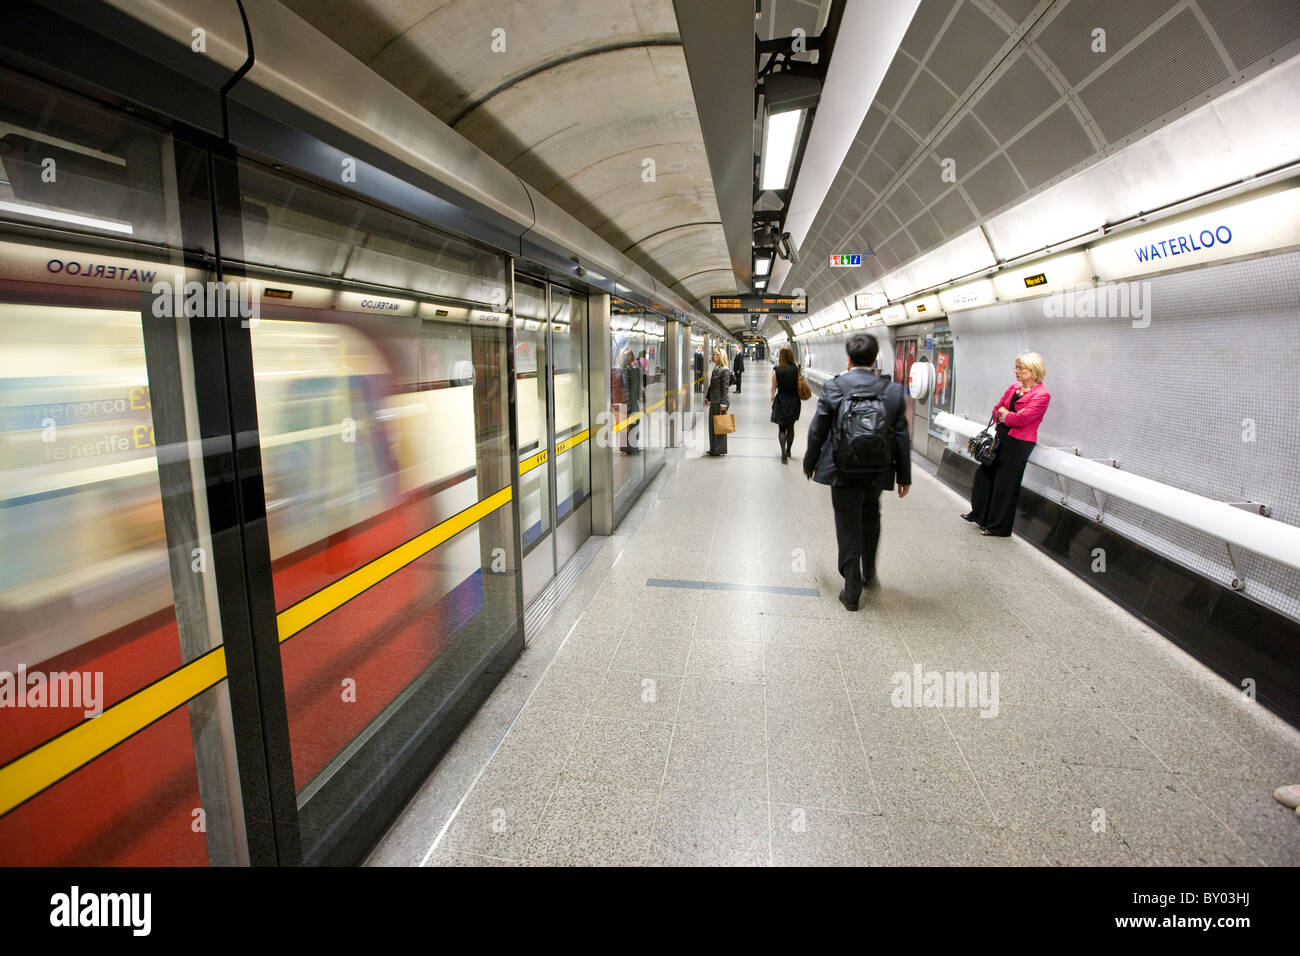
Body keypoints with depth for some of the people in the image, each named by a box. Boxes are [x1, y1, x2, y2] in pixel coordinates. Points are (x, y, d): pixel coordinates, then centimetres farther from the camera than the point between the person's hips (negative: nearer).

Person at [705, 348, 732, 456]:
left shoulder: (724, 371, -13)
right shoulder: (715, 369, 13)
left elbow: (725, 388, -16)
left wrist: (723, 403, -19)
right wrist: (707, 397, 22)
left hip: (719, 401, -9)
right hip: (713, 401, 9)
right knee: (712, 424, 13)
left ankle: (720, 449, 9)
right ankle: (713, 449, 22)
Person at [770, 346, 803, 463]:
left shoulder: (776, 369, -10)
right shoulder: (796, 368, -8)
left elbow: (774, 387, -2)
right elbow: (800, 385, -5)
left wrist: (773, 396, 14)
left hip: (781, 400, -1)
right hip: (794, 401, 1)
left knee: (781, 428, 6)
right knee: (791, 427, 17)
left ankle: (783, 450, -14)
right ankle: (788, 451, 27)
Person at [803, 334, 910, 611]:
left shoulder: (832, 388, -10)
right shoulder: (892, 391, -5)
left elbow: (817, 432, -5)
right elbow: (902, 437, -1)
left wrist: (809, 463, 10)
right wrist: (904, 475, 9)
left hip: (844, 473, -2)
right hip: (877, 473, 2)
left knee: (848, 528, 9)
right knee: (870, 519, 27)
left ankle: (852, 592, 17)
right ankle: (869, 571, 39)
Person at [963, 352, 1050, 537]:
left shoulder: (1041, 394, -14)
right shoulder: (1014, 388, 9)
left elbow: (1022, 418, -22)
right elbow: (997, 409, 12)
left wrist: (1004, 415, -5)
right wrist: (1002, 415, -10)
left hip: (1019, 443, -8)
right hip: (1002, 437, 8)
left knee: (1006, 483, 0)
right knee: (985, 473, 16)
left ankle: (999, 527, 13)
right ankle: (978, 513, 35)